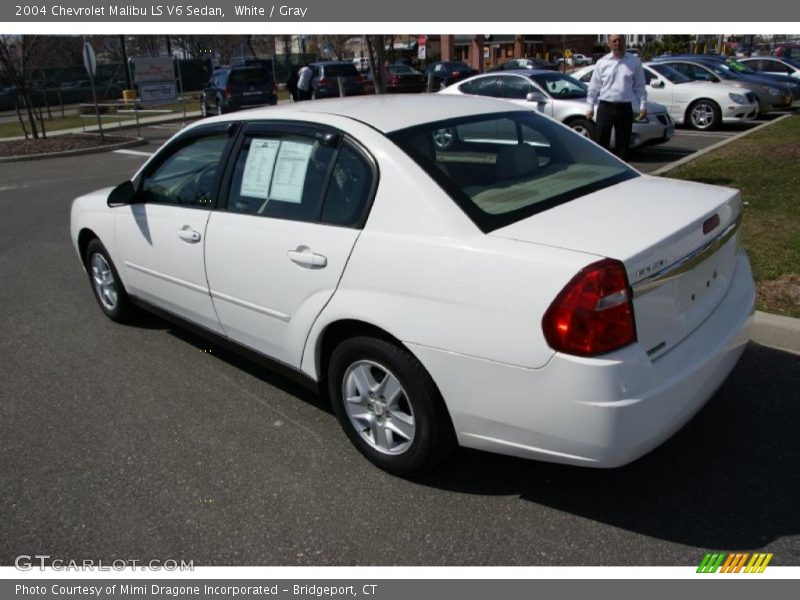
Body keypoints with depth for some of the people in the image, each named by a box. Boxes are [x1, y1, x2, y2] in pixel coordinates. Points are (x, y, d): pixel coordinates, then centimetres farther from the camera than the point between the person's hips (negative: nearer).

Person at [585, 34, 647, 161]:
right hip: (605, 107, -1)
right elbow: (594, 86, 6)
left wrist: (643, 106, 2)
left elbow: (639, 86, 8)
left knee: (623, 143, 6)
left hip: (625, 108, 1)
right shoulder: (602, 62, 4)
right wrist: (590, 106, 2)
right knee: (600, 142, -1)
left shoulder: (635, 62, 5)